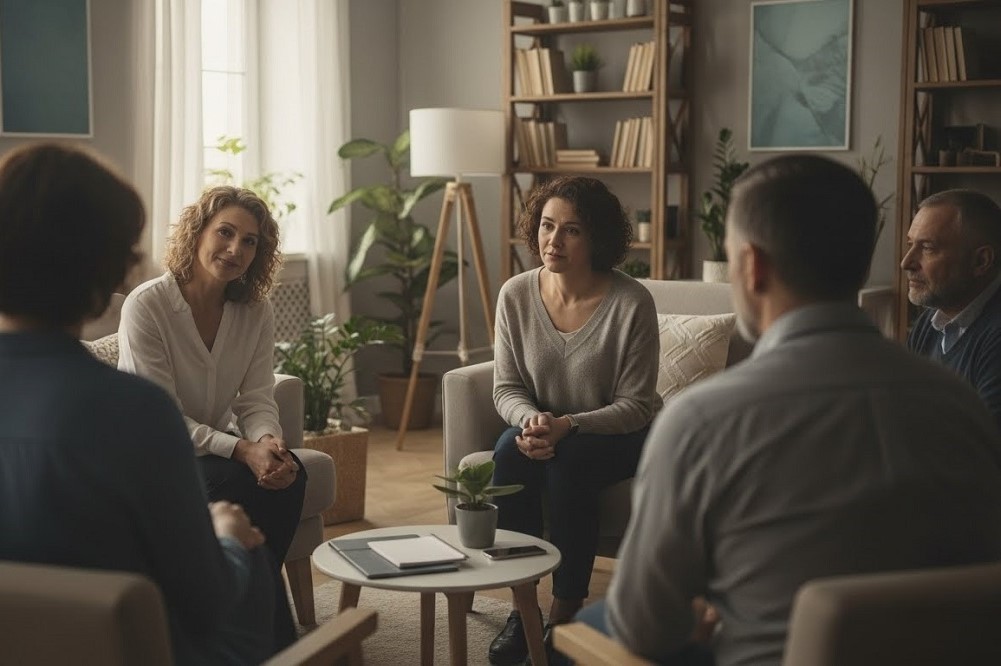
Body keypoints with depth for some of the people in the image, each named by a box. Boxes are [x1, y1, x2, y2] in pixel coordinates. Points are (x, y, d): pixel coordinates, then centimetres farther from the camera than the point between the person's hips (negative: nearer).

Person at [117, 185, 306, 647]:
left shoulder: (256, 311, -1)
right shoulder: (146, 305, -19)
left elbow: (256, 400, -5)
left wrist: (269, 441, -29)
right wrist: (242, 451, -31)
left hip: (216, 444, 5)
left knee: (289, 473, -25)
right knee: (237, 483, -31)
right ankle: (275, 636, -16)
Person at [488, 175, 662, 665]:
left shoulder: (631, 302, -21)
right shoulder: (516, 294, -10)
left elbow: (635, 405, -18)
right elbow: (506, 388, -4)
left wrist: (568, 426, -32)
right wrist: (531, 420, -27)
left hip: (619, 435, -3)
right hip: (548, 428, 3)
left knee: (568, 459, -33)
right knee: (509, 453, -28)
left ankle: (565, 611, -20)